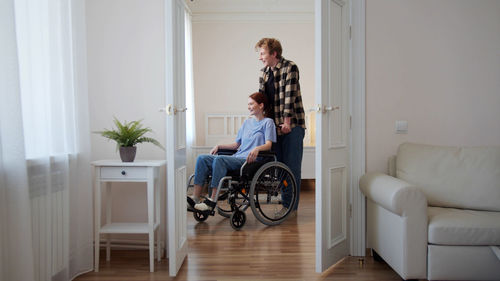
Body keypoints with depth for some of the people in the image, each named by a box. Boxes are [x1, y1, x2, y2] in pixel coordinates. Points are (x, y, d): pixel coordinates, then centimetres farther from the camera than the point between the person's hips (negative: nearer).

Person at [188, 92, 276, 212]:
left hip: (250, 160, -7)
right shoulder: (247, 122, 27)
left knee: (219, 159, -33)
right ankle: (195, 198, -19)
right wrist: (219, 146, 15)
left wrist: (257, 148, -29)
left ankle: (212, 201, -30)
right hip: (237, 157, 7)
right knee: (202, 158, -12)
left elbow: (268, 145, -8)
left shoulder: (268, 122, 6)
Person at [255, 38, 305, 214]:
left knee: (292, 167, -3)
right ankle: (286, 202, 20)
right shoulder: (264, 72, 14)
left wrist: (287, 122, -19)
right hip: (274, 125, 7)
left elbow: (290, 96, -15)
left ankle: (291, 206, 4)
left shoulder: (290, 68, -8)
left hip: (292, 125, -7)